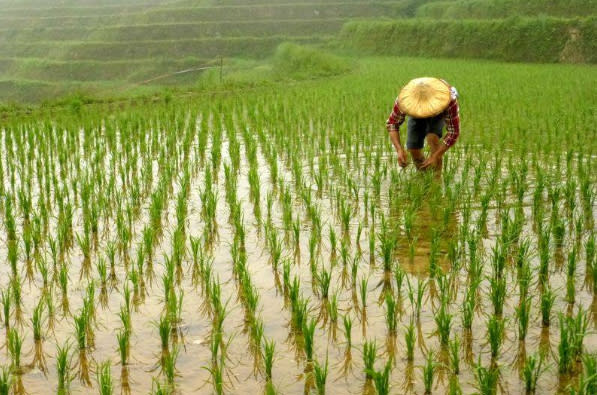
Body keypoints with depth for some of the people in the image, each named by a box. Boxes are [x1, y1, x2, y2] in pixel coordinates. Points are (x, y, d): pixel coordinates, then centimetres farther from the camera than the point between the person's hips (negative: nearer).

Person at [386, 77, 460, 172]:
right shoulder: (405, 98, -39)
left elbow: (453, 132, -36)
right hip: (416, 116, 2)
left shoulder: (450, 100, -43)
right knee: (413, 149, -9)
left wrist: (435, 156, -42)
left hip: (439, 113, -2)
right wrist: (399, 149, -40)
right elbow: (392, 124, -25)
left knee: (432, 137, -30)